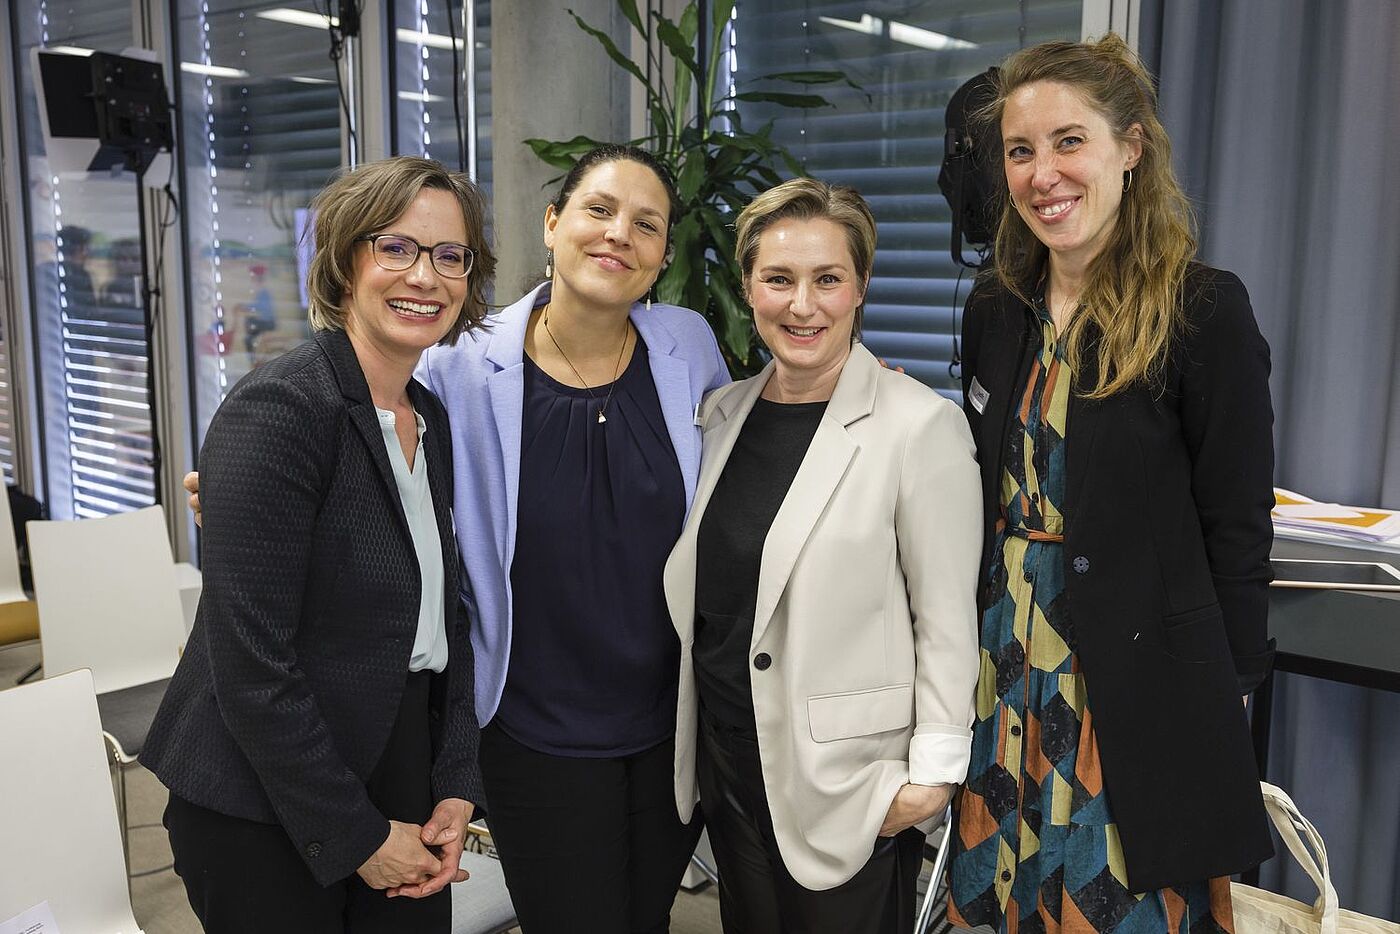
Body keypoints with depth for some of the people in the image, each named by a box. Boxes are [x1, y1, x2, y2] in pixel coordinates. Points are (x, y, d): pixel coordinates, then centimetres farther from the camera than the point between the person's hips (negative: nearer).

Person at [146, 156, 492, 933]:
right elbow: (250, 664, -21)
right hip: (264, 818, -7)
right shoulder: (276, 412, -18)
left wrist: (456, 786, 1)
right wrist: (357, 837, -15)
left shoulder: (432, 420, 5)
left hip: (401, 775, 7)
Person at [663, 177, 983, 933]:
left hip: (850, 786, -5)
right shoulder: (721, 414, 4)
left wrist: (933, 776, -13)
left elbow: (948, 622, -12)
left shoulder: (922, 426, -13)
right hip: (728, 767, 6)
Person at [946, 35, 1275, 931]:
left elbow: (1237, 527, -9)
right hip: (1007, 665, 5)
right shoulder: (997, 312, 5)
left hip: (1141, 685, -5)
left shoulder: (1204, 310, -12)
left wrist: (1229, 694, -6)